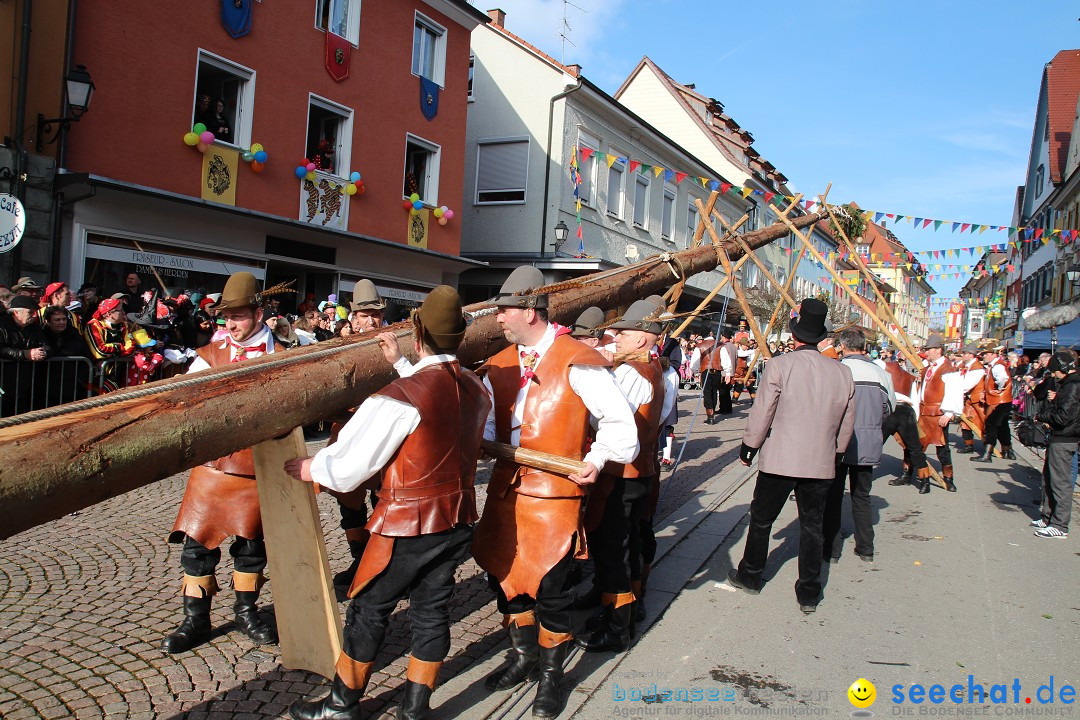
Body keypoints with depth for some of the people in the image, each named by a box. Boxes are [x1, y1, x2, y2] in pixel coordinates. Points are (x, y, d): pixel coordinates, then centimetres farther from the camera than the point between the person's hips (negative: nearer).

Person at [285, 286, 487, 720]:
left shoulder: (399, 398, -23)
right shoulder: (476, 389, -2)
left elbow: (348, 467, -16)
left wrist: (307, 468, 3)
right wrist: (401, 364, 32)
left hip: (406, 524, -6)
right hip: (457, 520, 6)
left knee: (369, 611, 11)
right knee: (432, 611, 14)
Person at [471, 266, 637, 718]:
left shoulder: (577, 362, -11)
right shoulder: (499, 366, 8)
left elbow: (618, 419, -6)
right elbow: (484, 426, 10)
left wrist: (597, 458, -17)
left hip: (554, 495, -6)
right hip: (505, 490, 7)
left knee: (549, 589, 2)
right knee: (505, 575, 16)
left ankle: (551, 676, 26)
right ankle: (524, 657, 40)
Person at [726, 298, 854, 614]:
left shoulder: (779, 366, -14)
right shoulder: (843, 373, 0)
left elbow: (761, 413, -9)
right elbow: (846, 427, 8)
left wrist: (748, 445, 5)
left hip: (780, 459, -3)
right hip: (821, 463, 3)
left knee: (762, 519, 15)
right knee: (812, 526, 14)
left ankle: (750, 576, 30)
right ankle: (809, 594, 21)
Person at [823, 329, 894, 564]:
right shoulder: (881, 373, -3)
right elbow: (888, 409, 8)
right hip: (869, 445, 4)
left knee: (833, 496, 8)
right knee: (862, 496, 18)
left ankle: (831, 549, 13)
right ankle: (866, 549, 24)